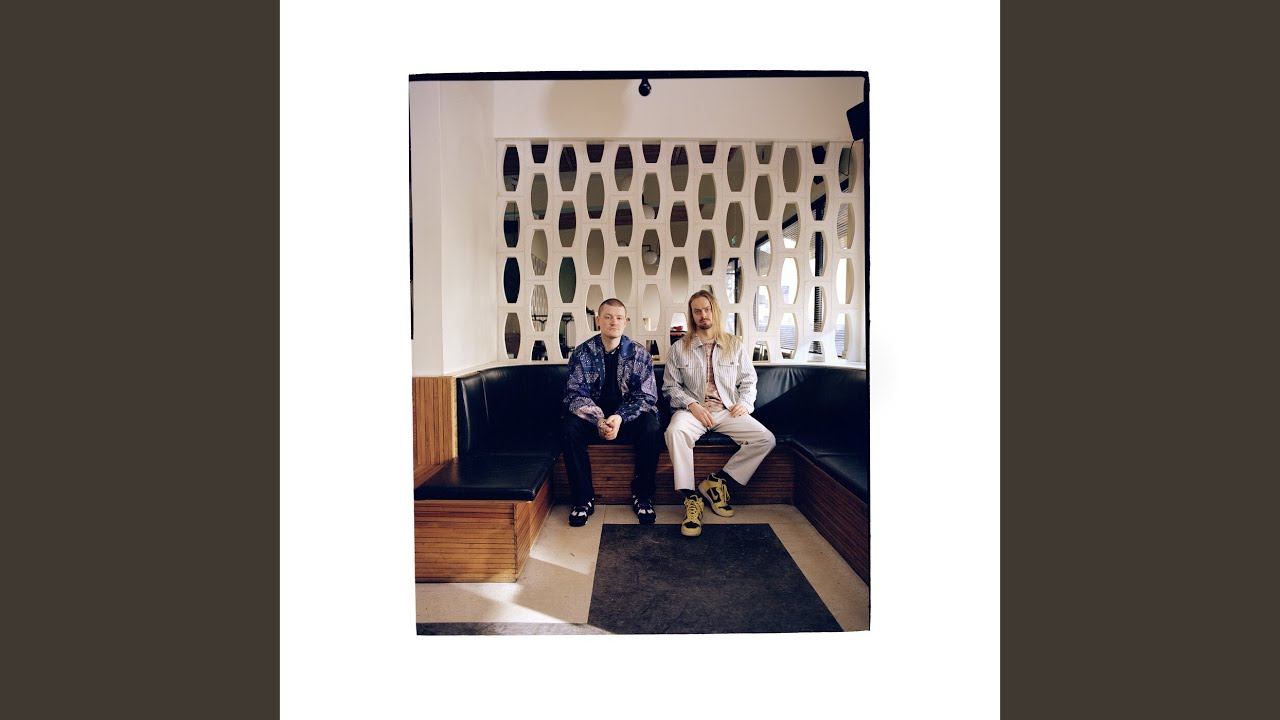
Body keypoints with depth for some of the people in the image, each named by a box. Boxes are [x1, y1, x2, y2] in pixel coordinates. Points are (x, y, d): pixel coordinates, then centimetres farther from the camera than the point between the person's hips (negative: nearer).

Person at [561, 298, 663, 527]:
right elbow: (575, 395, -8)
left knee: (652, 429, -31)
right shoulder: (582, 353, -3)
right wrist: (598, 420, -26)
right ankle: (583, 499, -15)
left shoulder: (639, 353, -3)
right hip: (593, 416, 1)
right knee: (569, 429, -29)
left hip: (629, 417, 0)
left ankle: (642, 497, -11)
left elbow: (646, 396, -8)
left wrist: (620, 418, -26)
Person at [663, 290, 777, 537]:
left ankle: (717, 481, -9)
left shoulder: (735, 345, 11)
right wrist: (692, 405, -12)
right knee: (675, 431, -36)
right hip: (693, 409, -2)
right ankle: (691, 497, -27)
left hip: (728, 411, 2)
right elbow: (670, 385, 4)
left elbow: (748, 380, 15)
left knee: (766, 439, -21)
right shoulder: (680, 348, 7)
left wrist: (745, 403, -5)